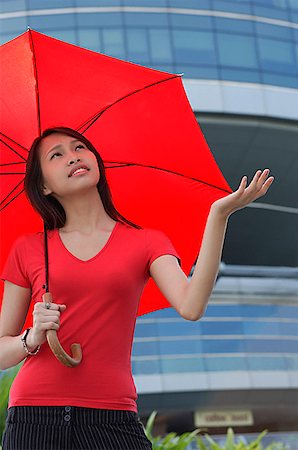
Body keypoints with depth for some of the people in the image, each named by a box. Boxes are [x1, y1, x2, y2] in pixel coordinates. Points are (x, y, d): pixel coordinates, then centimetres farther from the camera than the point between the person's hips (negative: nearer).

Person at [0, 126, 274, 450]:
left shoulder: (146, 242, 9)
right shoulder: (27, 249, 9)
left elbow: (190, 307, -11)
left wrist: (218, 215, -15)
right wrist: (32, 339, -10)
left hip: (111, 419, 0)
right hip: (33, 419, 0)